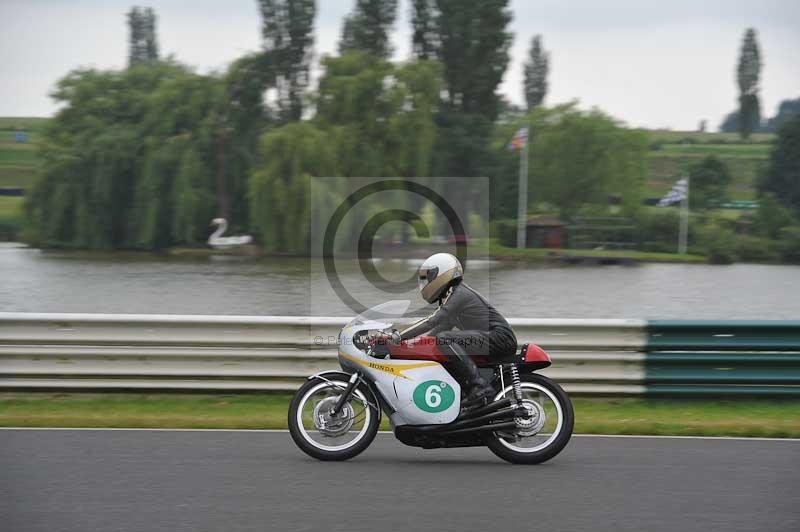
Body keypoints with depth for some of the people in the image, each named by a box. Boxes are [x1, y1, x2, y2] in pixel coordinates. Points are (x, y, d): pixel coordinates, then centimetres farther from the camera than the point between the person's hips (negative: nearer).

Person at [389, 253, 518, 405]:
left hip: (499, 336, -10)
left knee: (444, 340, -25)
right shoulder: (450, 296, 20)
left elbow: (432, 322, -20)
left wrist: (398, 336, -20)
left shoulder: (458, 293, -11)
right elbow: (442, 326, 27)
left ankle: (480, 386, -29)